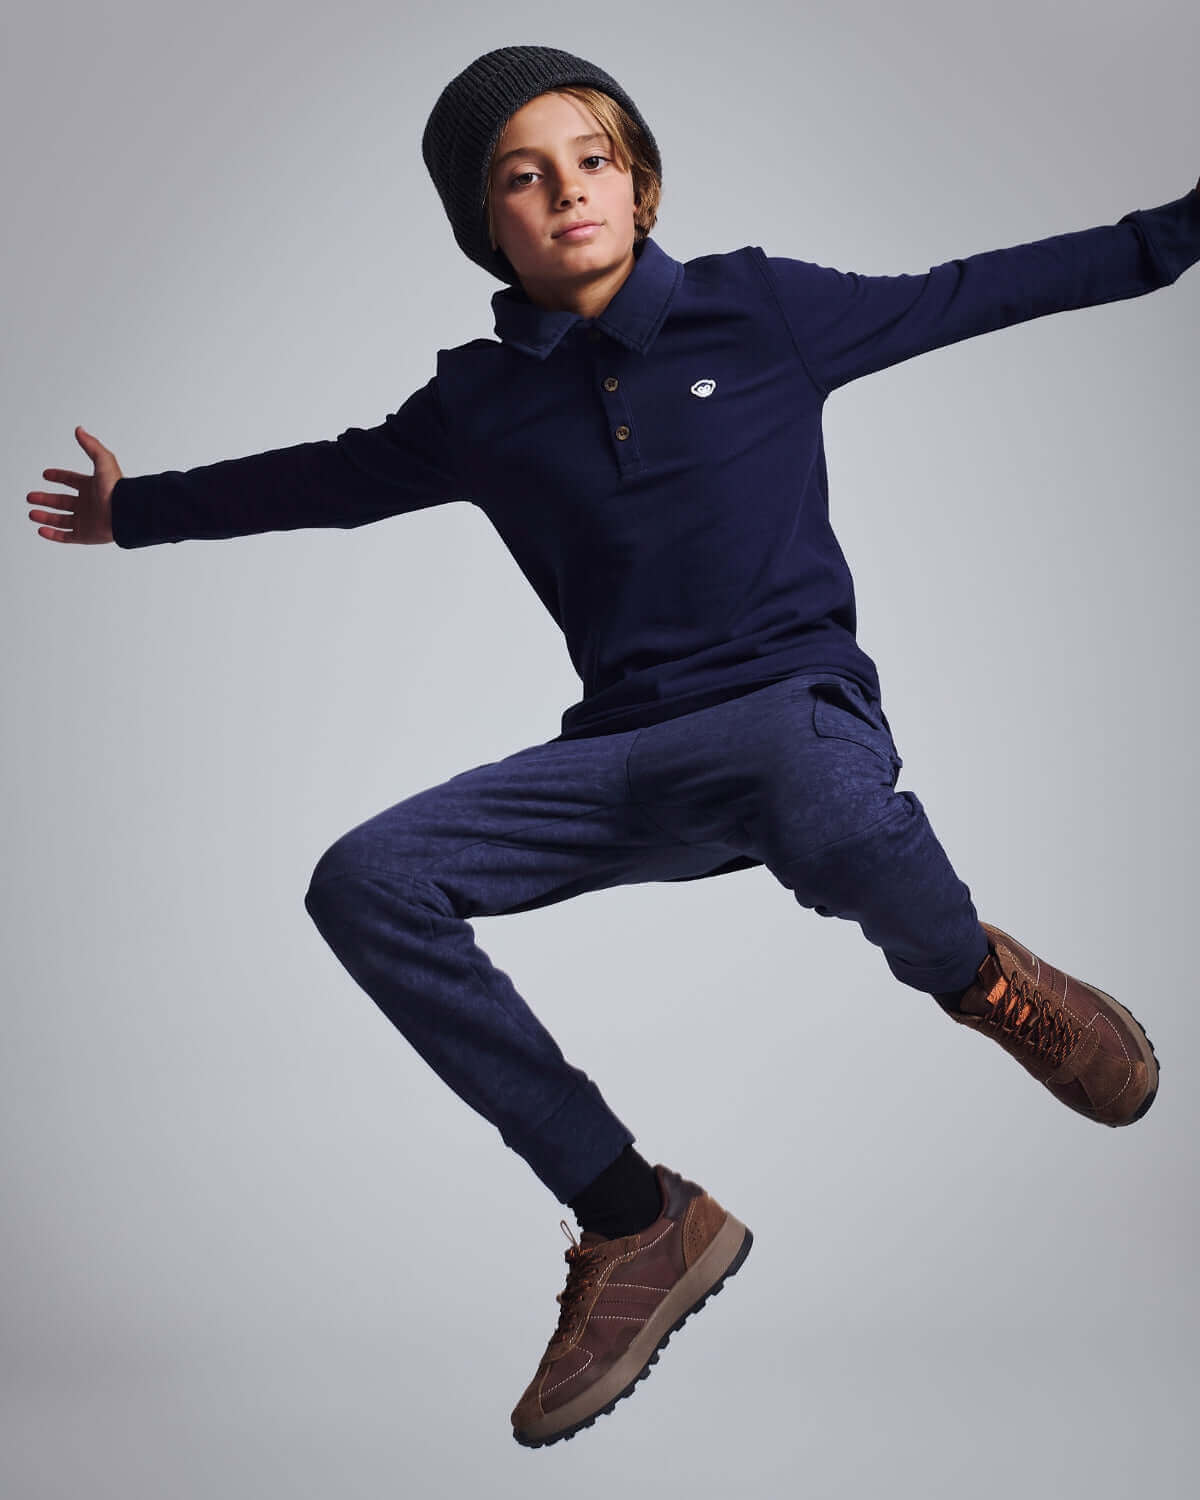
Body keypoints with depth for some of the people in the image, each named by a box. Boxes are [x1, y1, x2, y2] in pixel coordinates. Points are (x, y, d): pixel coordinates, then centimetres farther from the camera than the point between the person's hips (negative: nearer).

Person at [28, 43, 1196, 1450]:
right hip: (629, 750, 4)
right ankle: (632, 1222, -9)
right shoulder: (477, 400, 10)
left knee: (829, 815, -43)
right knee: (365, 884, -17)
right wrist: (140, 509, 35)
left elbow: (978, 288, 9)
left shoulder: (760, 307, 3)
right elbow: (328, 476, 26)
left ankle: (982, 981, -4)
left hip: (800, 701, -4)